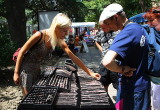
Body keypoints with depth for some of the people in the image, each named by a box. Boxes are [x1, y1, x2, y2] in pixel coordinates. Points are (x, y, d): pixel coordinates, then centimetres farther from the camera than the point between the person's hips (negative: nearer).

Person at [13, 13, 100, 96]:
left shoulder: (60, 41, -8)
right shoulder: (40, 35, -25)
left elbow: (73, 57, -6)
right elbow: (22, 52, -17)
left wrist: (90, 73, -7)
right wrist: (16, 73, -15)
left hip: (37, 68, 6)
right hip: (26, 68, -6)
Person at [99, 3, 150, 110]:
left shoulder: (126, 33, -24)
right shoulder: (139, 28, 3)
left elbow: (107, 62, -39)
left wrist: (122, 69, -20)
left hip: (132, 88, -9)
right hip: (143, 83, 9)